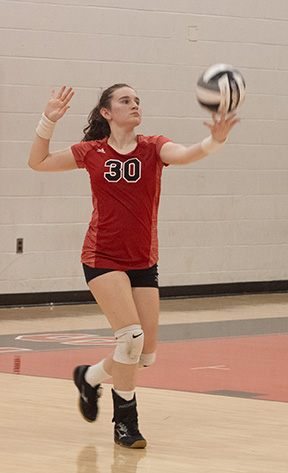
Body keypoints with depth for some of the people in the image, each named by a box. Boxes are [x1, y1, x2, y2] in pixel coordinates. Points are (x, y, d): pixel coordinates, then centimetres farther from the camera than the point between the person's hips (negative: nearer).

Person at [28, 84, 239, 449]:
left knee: (145, 356, 3)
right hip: (103, 258, -3)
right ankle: (125, 419, -4)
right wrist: (49, 121, -2)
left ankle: (90, 377, 33)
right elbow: (38, 162, 11)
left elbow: (184, 154, -22)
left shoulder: (152, 147, 0)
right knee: (130, 335, -21)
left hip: (143, 262, 3)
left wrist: (214, 141, -42)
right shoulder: (92, 152, 1)